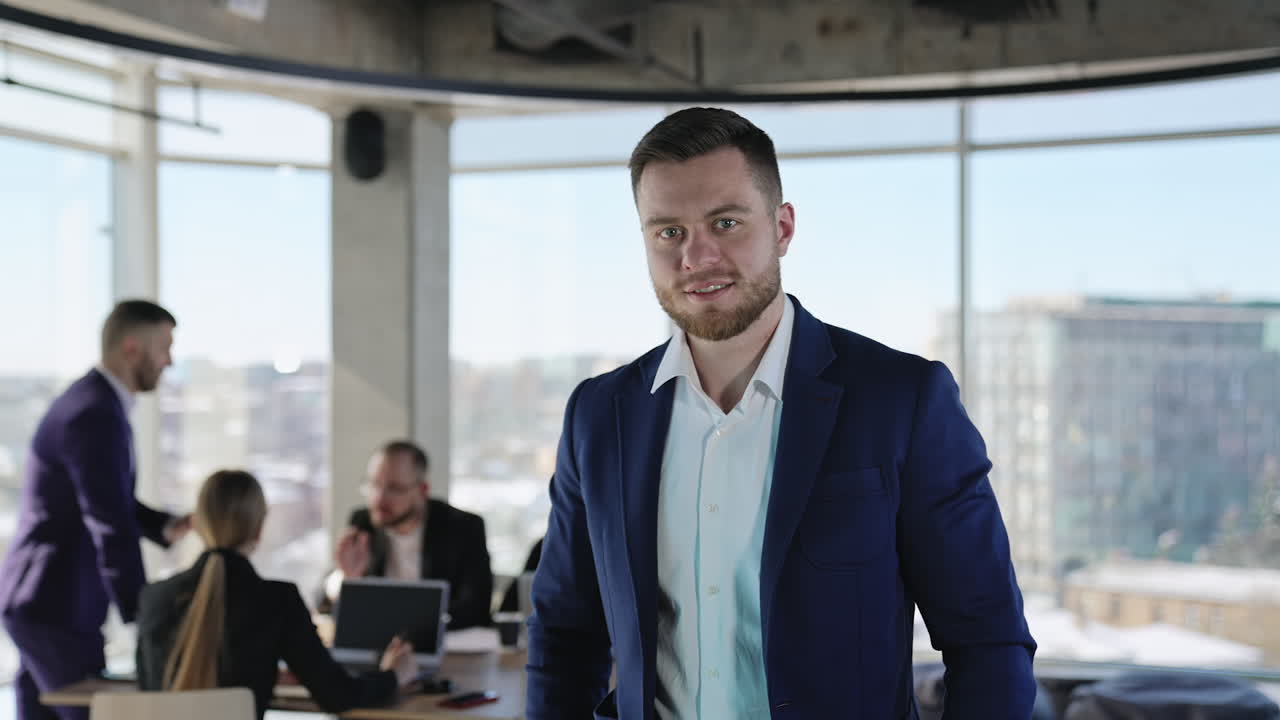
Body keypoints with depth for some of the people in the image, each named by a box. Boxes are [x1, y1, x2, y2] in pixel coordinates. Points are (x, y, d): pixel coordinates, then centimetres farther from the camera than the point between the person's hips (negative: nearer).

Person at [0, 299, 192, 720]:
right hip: (54, 607, -10)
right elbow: (112, 531, -24)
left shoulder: (97, 402, 11)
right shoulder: (95, 416, -22)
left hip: (45, 600, 10)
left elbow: (115, 505, 21)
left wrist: (166, 527, 2)